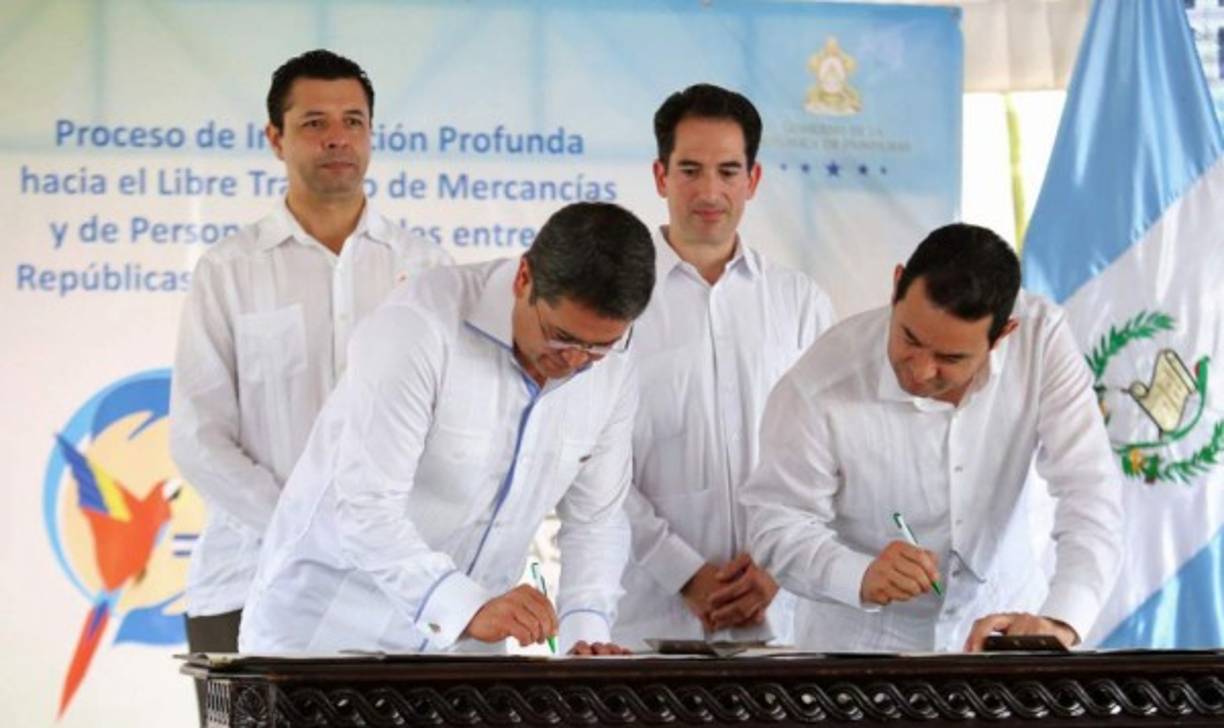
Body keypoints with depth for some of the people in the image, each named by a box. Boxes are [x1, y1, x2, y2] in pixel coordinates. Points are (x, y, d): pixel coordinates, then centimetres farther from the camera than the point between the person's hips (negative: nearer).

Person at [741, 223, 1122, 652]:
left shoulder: (1043, 340, -16)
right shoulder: (820, 386, -20)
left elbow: (1087, 490, -21)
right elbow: (777, 524, -12)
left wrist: (1061, 622, -36)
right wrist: (862, 577, -32)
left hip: (1002, 624, 2)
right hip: (862, 643, -2)